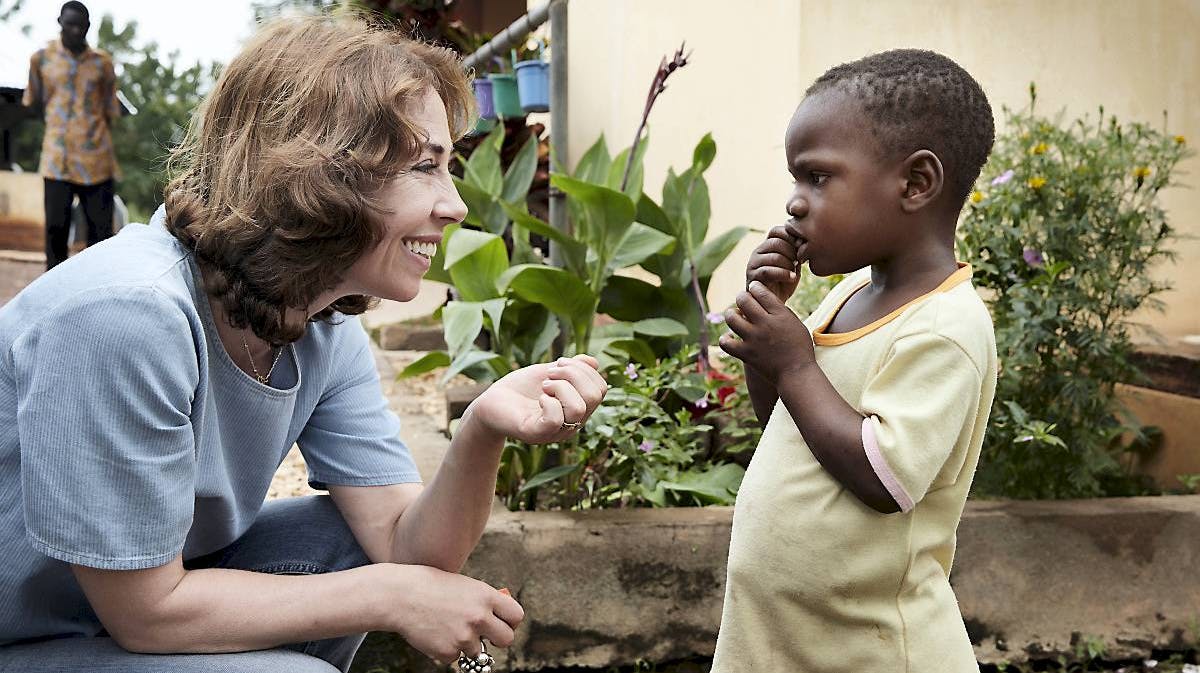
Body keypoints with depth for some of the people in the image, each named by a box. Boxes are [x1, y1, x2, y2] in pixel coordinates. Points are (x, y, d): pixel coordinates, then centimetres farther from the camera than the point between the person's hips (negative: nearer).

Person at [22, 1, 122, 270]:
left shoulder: (102, 61, 7)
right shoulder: (42, 58, 6)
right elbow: (33, 102, 18)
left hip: (96, 160, 0)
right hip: (57, 159, 0)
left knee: (100, 227, 1)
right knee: (55, 227, -1)